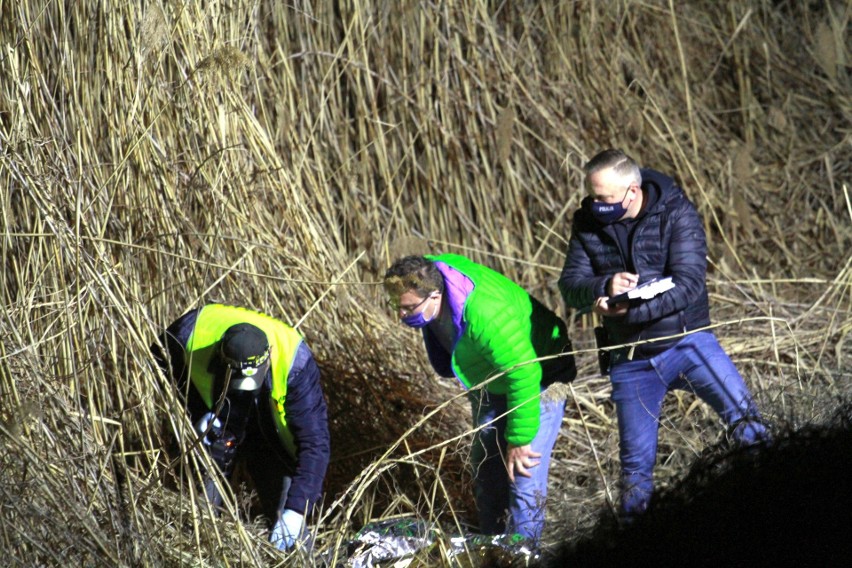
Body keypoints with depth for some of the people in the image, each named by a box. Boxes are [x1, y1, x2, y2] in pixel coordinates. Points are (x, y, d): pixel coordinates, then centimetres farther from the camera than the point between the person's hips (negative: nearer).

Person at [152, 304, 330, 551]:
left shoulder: (294, 361, -37)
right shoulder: (194, 330, -32)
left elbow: (314, 441, -35)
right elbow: (160, 359, -7)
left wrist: (296, 509, -43)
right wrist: (196, 411, -19)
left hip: (269, 435, -2)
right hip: (214, 424, 2)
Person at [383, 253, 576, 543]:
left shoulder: (485, 315, -43)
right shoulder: (426, 275, -18)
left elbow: (524, 377, -37)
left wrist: (519, 440, -26)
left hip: (538, 379, -9)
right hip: (490, 381, 9)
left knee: (523, 474, -14)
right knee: (485, 465, 17)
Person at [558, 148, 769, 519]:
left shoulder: (676, 213, -12)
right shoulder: (588, 222, 0)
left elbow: (688, 284, -21)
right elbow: (570, 285, -5)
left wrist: (629, 309, -31)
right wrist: (605, 286, -27)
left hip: (687, 341, -3)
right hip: (630, 360, 3)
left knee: (746, 421, -17)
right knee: (636, 462, 6)